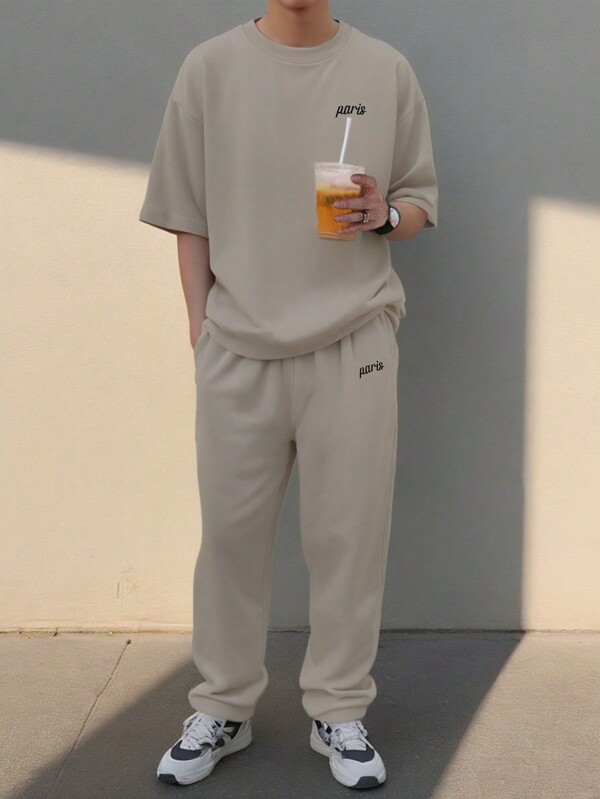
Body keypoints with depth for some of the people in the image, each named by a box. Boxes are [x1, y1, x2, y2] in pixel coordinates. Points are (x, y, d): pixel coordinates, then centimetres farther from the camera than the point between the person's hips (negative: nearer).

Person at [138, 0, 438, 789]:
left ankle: (340, 711, 24)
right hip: (237, 349, 0)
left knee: (349, 534, 5)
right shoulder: (210, 67, 4)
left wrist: (384, 214, -12)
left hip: (352, 345, 0)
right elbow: (188, 212, 6)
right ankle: (223, 707, 27)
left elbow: (424, 200, 11)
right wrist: (200, 325, 2)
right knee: (231, 530, 9)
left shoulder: (386, 70, 5)